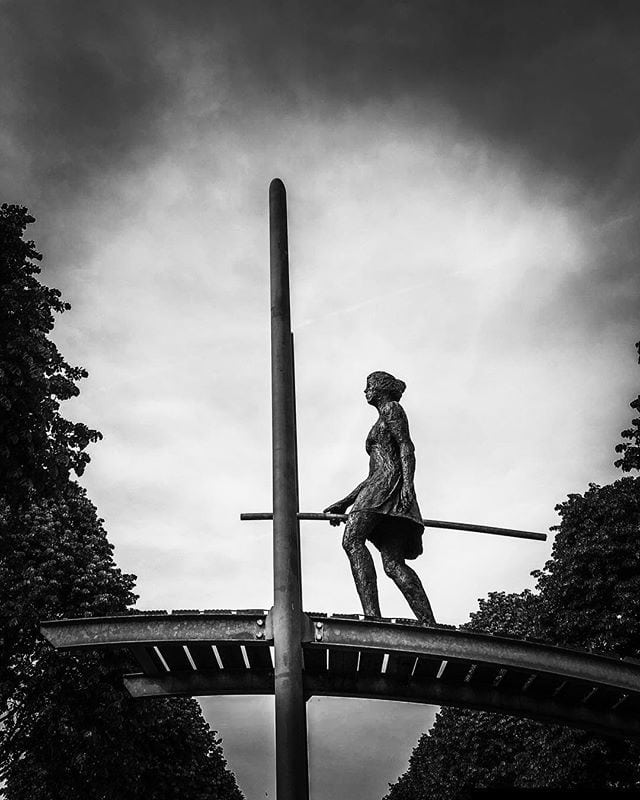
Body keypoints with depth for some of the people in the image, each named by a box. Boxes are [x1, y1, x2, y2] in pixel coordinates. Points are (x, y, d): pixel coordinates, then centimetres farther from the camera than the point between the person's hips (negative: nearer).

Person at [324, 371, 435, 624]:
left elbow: (407, 446, -7)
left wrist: (408, 483, -23)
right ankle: (430, 625, -16)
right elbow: (373, 474, 32)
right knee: (393, 563, -6)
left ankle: (372, 614, -38)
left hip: (391, 481, -9)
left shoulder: (391, 409, 9)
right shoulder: (382, 423, 35)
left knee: (352, 539, -26)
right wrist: (343, 504, 28)